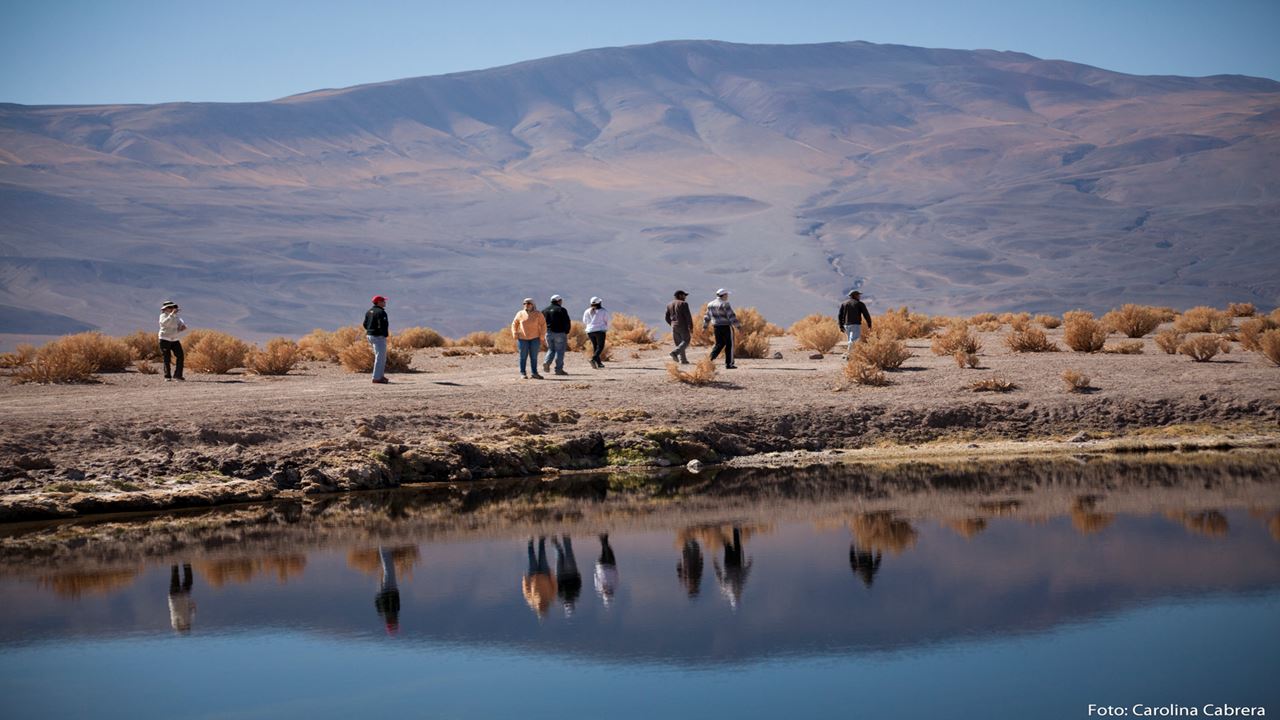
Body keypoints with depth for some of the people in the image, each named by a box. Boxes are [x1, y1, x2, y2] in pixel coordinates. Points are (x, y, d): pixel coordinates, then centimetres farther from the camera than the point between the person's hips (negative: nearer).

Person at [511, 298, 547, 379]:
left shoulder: (538, 314, 1)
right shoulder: (520, 314, 4)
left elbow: (543, 325, 2)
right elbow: (514, 324, 12)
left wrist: (541, 337, -4)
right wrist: (515, 335, 1)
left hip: (535, 338, 0)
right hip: (522, 338, 0)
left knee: (534, 357, 0)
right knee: (523, 356, 0)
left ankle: (534, 373, 4)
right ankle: (522, 373, 5)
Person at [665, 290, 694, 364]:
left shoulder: (669, 305, 10)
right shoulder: (683, 304, -9)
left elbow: (667, 318, 13)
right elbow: (688, 316, -14)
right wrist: (691, 327, -10)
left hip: (674, 327, 6)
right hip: (683, 326, -6)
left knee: (679, 343, 11)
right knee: (686, 341, 1)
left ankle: (683, 360, 7)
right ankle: (675, 352, -19)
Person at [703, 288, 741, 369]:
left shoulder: (711, 304, 9)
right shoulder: (725, 304, -13)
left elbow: (707, 316, 16)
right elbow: (731, 316, -18)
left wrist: (704, 326, 25)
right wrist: (738, 326, -17)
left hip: (716, 326, 7)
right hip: (726, 326, -7)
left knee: (719, 344, 16)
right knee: (729, 345, 2)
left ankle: (711, 357, -5)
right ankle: (729, 364, 4)